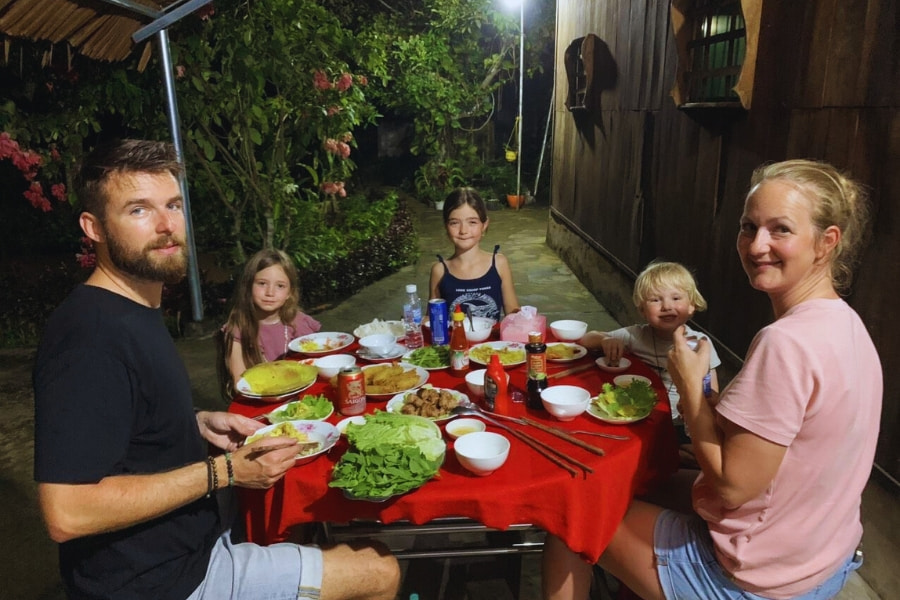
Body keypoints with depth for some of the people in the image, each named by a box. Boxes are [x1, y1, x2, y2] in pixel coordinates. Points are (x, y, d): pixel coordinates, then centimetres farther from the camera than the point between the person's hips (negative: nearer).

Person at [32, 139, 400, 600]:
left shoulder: (135, 311, 6)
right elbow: (66, 513, -29)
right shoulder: (92, 336, -26)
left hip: (190, 544, 9)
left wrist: (199, 423, 1)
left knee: (370, 555, 18)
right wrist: (224, 471, -22)